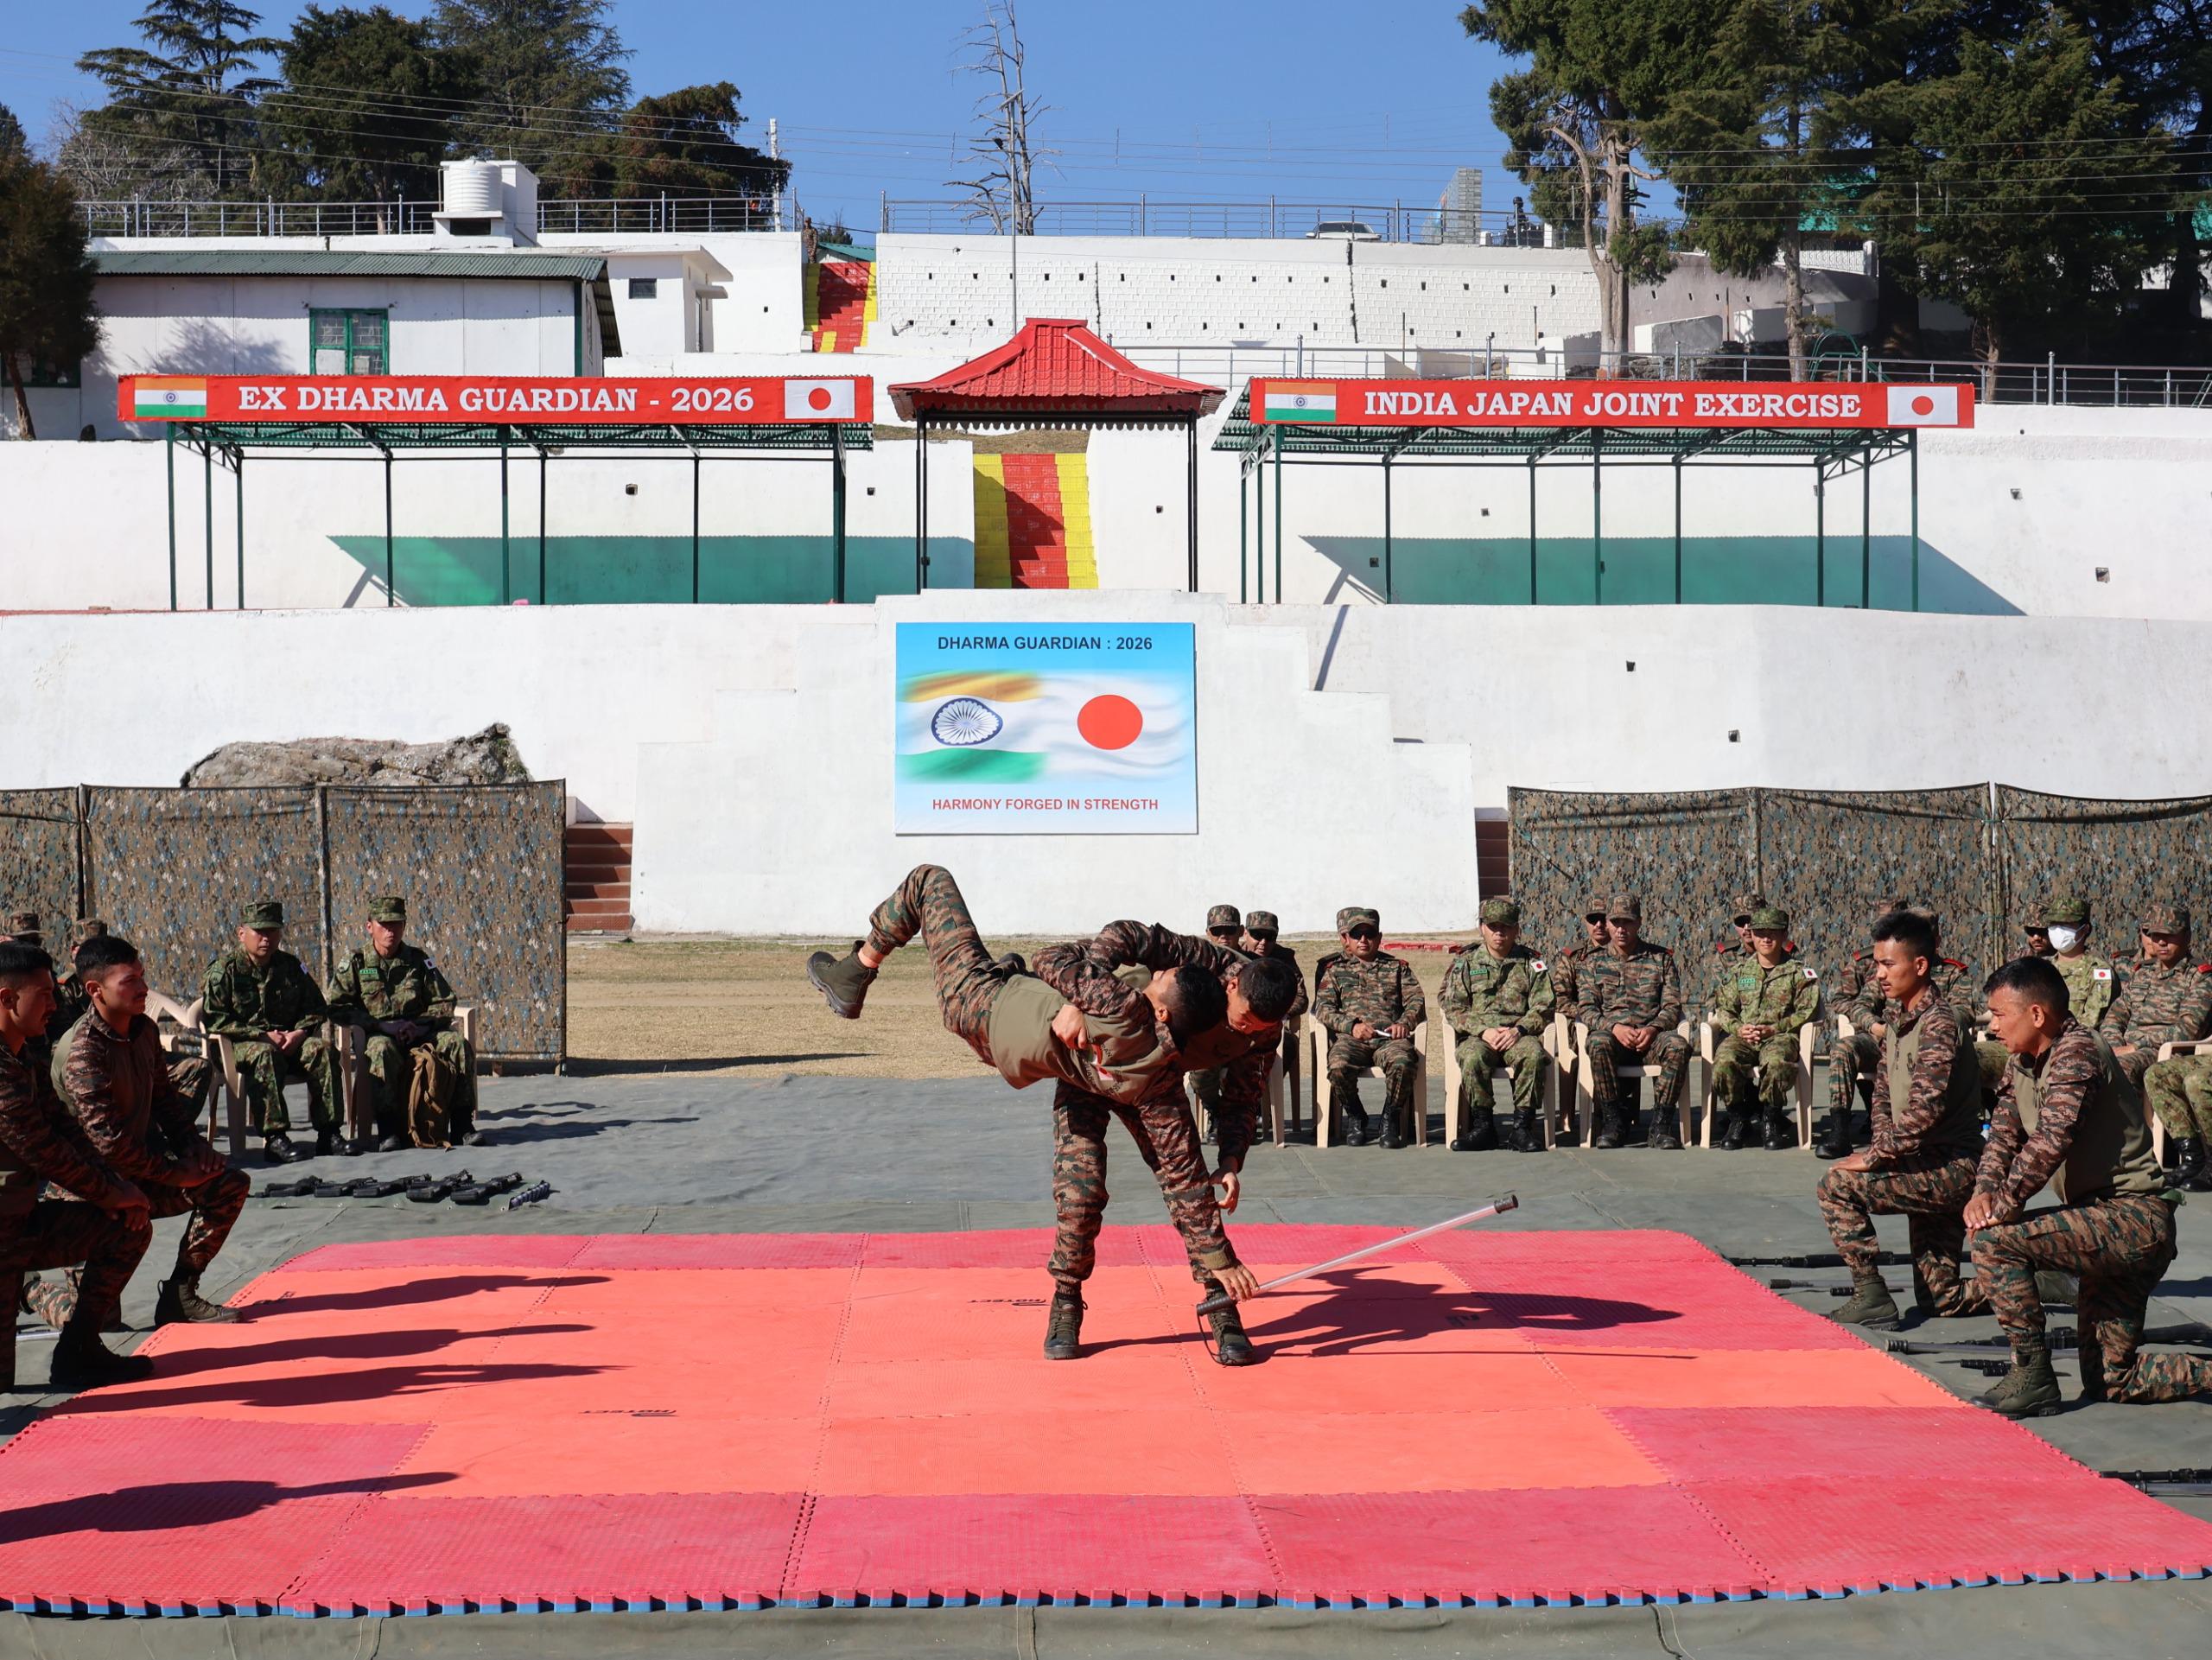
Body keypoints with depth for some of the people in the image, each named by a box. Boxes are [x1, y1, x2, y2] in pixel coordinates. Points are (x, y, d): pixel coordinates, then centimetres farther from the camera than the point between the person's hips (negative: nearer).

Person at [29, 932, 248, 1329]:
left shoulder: (143, 1030, 3)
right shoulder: (82, 1051, -24)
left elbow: (164, 1099, 16)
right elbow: (110, 1142, -25)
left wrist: (193, 1146, 0)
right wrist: (176, 1173, -18)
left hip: (140, 1170, 8)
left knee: (230, 1184, 2)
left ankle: (181, 1294, 5)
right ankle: (29, 1289, 21)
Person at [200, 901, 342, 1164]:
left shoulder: (290, 966, 14)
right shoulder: (225, 969, -2)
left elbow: (316, 1009, 15)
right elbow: (213, 1019, -11)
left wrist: (300, 1032, -9)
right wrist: (262, 1036, -17)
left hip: (288, 1041, 4)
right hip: (239, 1045, -4)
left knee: (323, 1050, -23)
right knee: (265, 1055, -37)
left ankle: (328, 1133, -25)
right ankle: (274, 1138, -42)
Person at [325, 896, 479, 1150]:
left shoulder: (418, 959, 9)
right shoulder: (355, 962, 2)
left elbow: (445, 1002, 8)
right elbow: (336, 1007, -7)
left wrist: (420, 1025, -12)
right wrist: (382, 1025, -17)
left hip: (418, 1032, 3)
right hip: (377, 1034, -3)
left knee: (458, 1043, -22)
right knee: (382, 1049, -38)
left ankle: (462, 1125, -18)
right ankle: (388, 1130, -33)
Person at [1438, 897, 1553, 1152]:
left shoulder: (1531, 962, 13)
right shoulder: (1465, 962, 13)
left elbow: (1543, 1007, 6)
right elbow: (1454, 1008, 5)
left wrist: (1518, 1030, -13)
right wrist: (1484, 1031, -11)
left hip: (1519, 1033, 0)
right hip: (1477, 1035, 0)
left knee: (1533, 1054, -35)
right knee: (1473, 1057, -36)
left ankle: (1521, 1126, -26)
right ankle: (1481, 1127, -23)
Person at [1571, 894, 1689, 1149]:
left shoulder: (1661, 959, 15)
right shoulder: (1593, 962, 16)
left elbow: (1672, 1007, 7)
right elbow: (1586, 1009, 4)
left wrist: (1653, 1028, -15)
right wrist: (1614, 1027, -15)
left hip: (1650, 1035, 0)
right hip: (1611, 1034, 0)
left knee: (1679, 1045, -33)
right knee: (1599, 1043, -37)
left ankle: (1660, 1125, -27)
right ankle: (1612, 1122, -25)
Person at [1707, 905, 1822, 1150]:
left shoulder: (1798, 972, 10)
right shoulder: (1741, 972, 19)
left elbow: (1808, 1010, 1)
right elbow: (1723, 1008, 15)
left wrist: (1774, 1028, -11)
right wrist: (1738, 1028, -7)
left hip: (1780, 1036, -3)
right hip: (1743, 1037, 3)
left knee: (1776, 1062, -40)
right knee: (1724, 1061, -33)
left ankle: (1773, 1120, -13)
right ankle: (1739, 1119, -10)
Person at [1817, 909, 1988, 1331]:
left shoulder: (1938, 1022, -18)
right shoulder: (1897, 1016, 11)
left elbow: (1925, 1110, -28)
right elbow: (1883, 1090, 19)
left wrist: (1876, 1157, -22)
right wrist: (1884, 1145, 3)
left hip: (1952, 1165, -10)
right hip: (1931, 1168, 10)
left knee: (1838, 1185, -20)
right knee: (1940, 1300, 13)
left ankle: (1872, 1299, -14)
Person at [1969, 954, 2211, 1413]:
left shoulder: (2076, 1053, -18)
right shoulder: (2023, 1061, 10)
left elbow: (2051, 1141, -29)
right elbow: (2004, 1132, 10)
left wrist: (2002, 1207, -25)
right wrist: (1984, 1190, -10)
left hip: (2135, 1216, -10)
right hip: (2111, 1223, 10)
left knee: (1995, 1240, -24)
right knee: (2111, 1382, 12)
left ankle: (2032, 1377, -14)